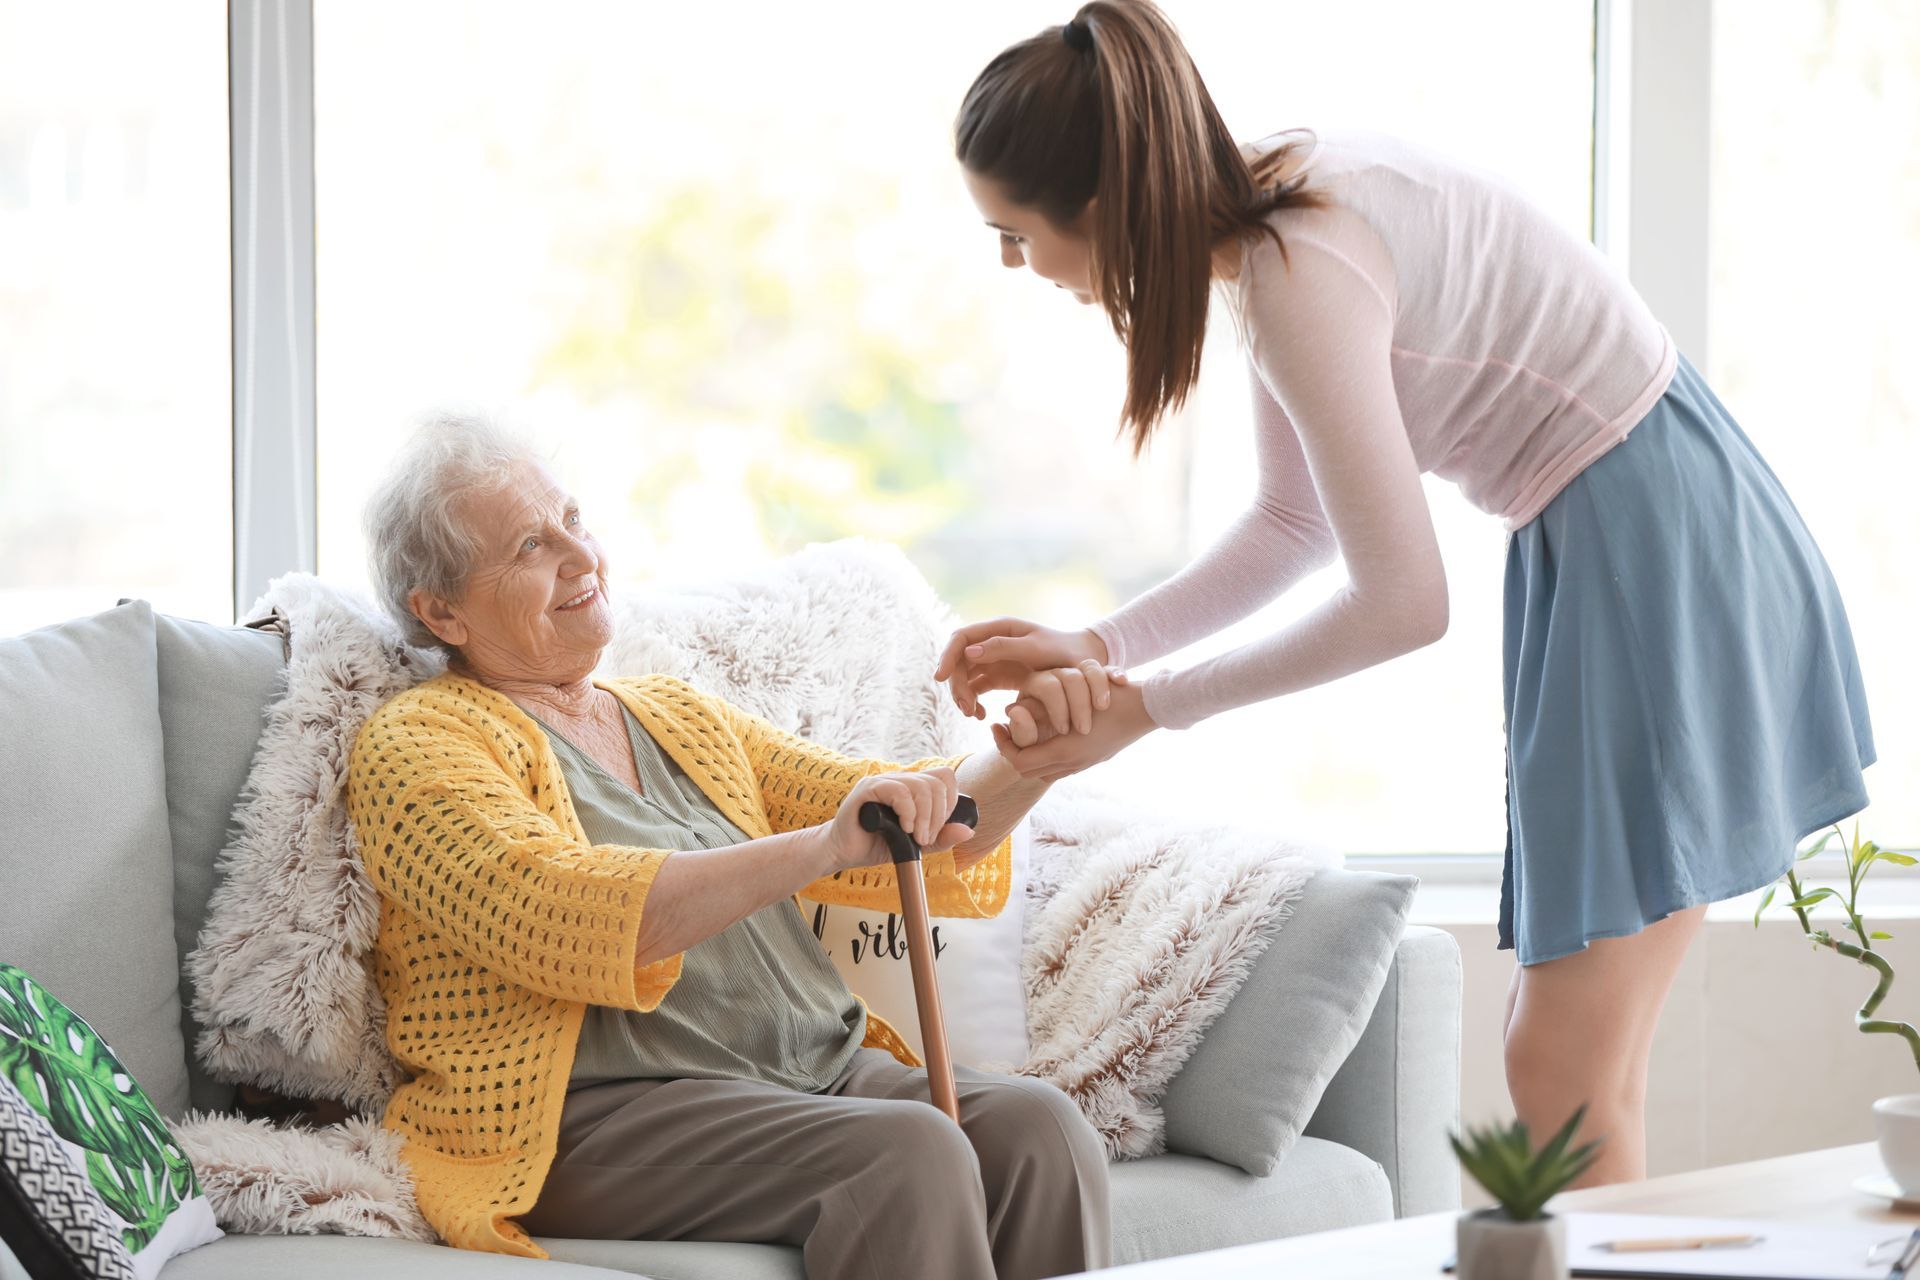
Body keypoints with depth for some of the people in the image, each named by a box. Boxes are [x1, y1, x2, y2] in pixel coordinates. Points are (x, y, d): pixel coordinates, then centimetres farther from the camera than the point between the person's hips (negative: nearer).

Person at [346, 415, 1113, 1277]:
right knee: (907, 1153, -31)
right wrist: (822, 848, -27)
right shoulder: (417, 745, 2)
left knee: (1035, 1127, -22)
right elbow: (560, 918, -17)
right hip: (601, 1116, -7)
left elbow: (920, 836, 21)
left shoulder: (683, 720, 25)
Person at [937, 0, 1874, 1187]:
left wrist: (1143, 711, -11)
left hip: (1662, 550, -10)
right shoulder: (1276, 206, 4)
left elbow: (1401, 602, -19)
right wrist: (1093, 646, 5)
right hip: (1608, 542, 10)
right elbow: (1297, 522, 14)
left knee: (1567, 1079, -9)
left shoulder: (1302, 279, -24)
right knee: (1562, 1053, 10)